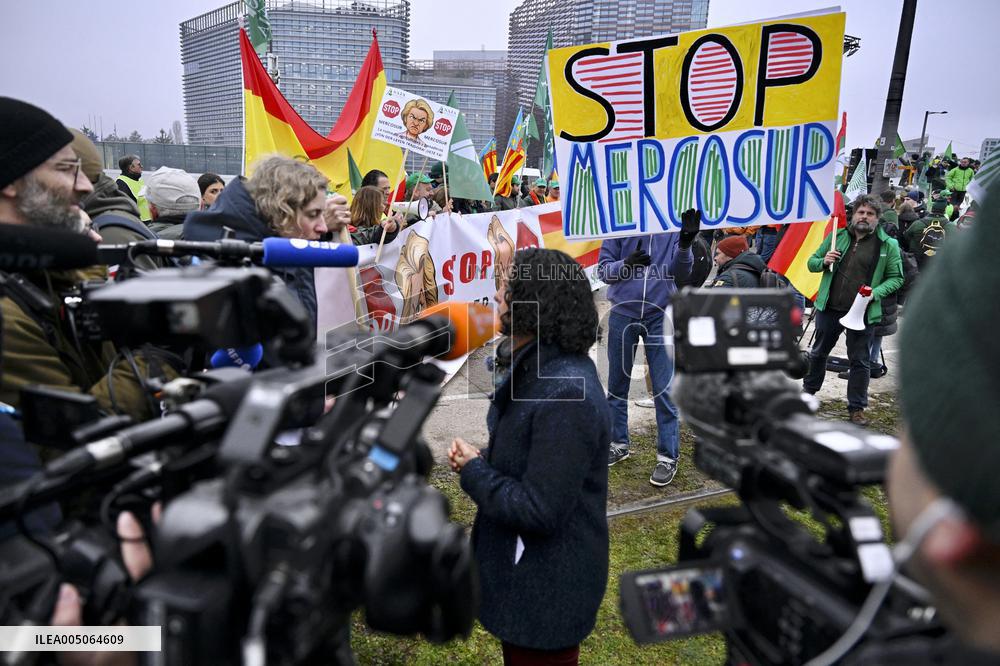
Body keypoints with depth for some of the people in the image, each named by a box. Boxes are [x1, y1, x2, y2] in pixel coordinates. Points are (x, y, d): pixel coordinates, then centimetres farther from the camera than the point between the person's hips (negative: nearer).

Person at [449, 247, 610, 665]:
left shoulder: (566, 395, -33)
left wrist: (472, 472, -18)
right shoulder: (539, 366, 1)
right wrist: (483, 459, -6)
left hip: (548, 585, -9)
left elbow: (538, 510, -31)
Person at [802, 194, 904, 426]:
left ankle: (857, 408, 19)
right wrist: (824, 261, -11)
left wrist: (876, 293, -15)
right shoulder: (837, 237, 5)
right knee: (819, 352, 18)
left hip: (863, 312, -2)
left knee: (860, 361, 6)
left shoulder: (888, 245, -1)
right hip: (829, 308, 2)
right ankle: (808, 389, 38)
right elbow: (811, 262, 12)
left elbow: (896, 278, 3)